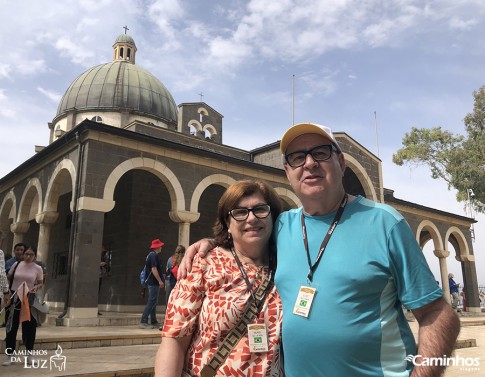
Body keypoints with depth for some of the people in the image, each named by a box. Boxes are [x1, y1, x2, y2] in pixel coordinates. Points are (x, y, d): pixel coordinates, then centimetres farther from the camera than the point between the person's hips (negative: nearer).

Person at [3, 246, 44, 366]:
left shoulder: (38, 268, -2)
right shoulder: (16, 264, -1)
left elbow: (40, 283, 6)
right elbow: (8, 279, 7)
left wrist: (36, 287, -17)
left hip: (29, 299, 0)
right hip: (14, 298, 0)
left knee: (30, 325, 3)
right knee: (12, 326, 4)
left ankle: (29, 354, 18)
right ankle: (9, 355, 15)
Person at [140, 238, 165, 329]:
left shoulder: (150, 255, 16)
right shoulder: (154, 255, -14)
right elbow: (154, 269, -21)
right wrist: (160, 281, -19)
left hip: (151, 282, 10)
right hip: (154, 283, -10)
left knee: (153, 302, 13)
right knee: (151, 302, -8)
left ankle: (154, 322, 19)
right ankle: (143, 321, -9)